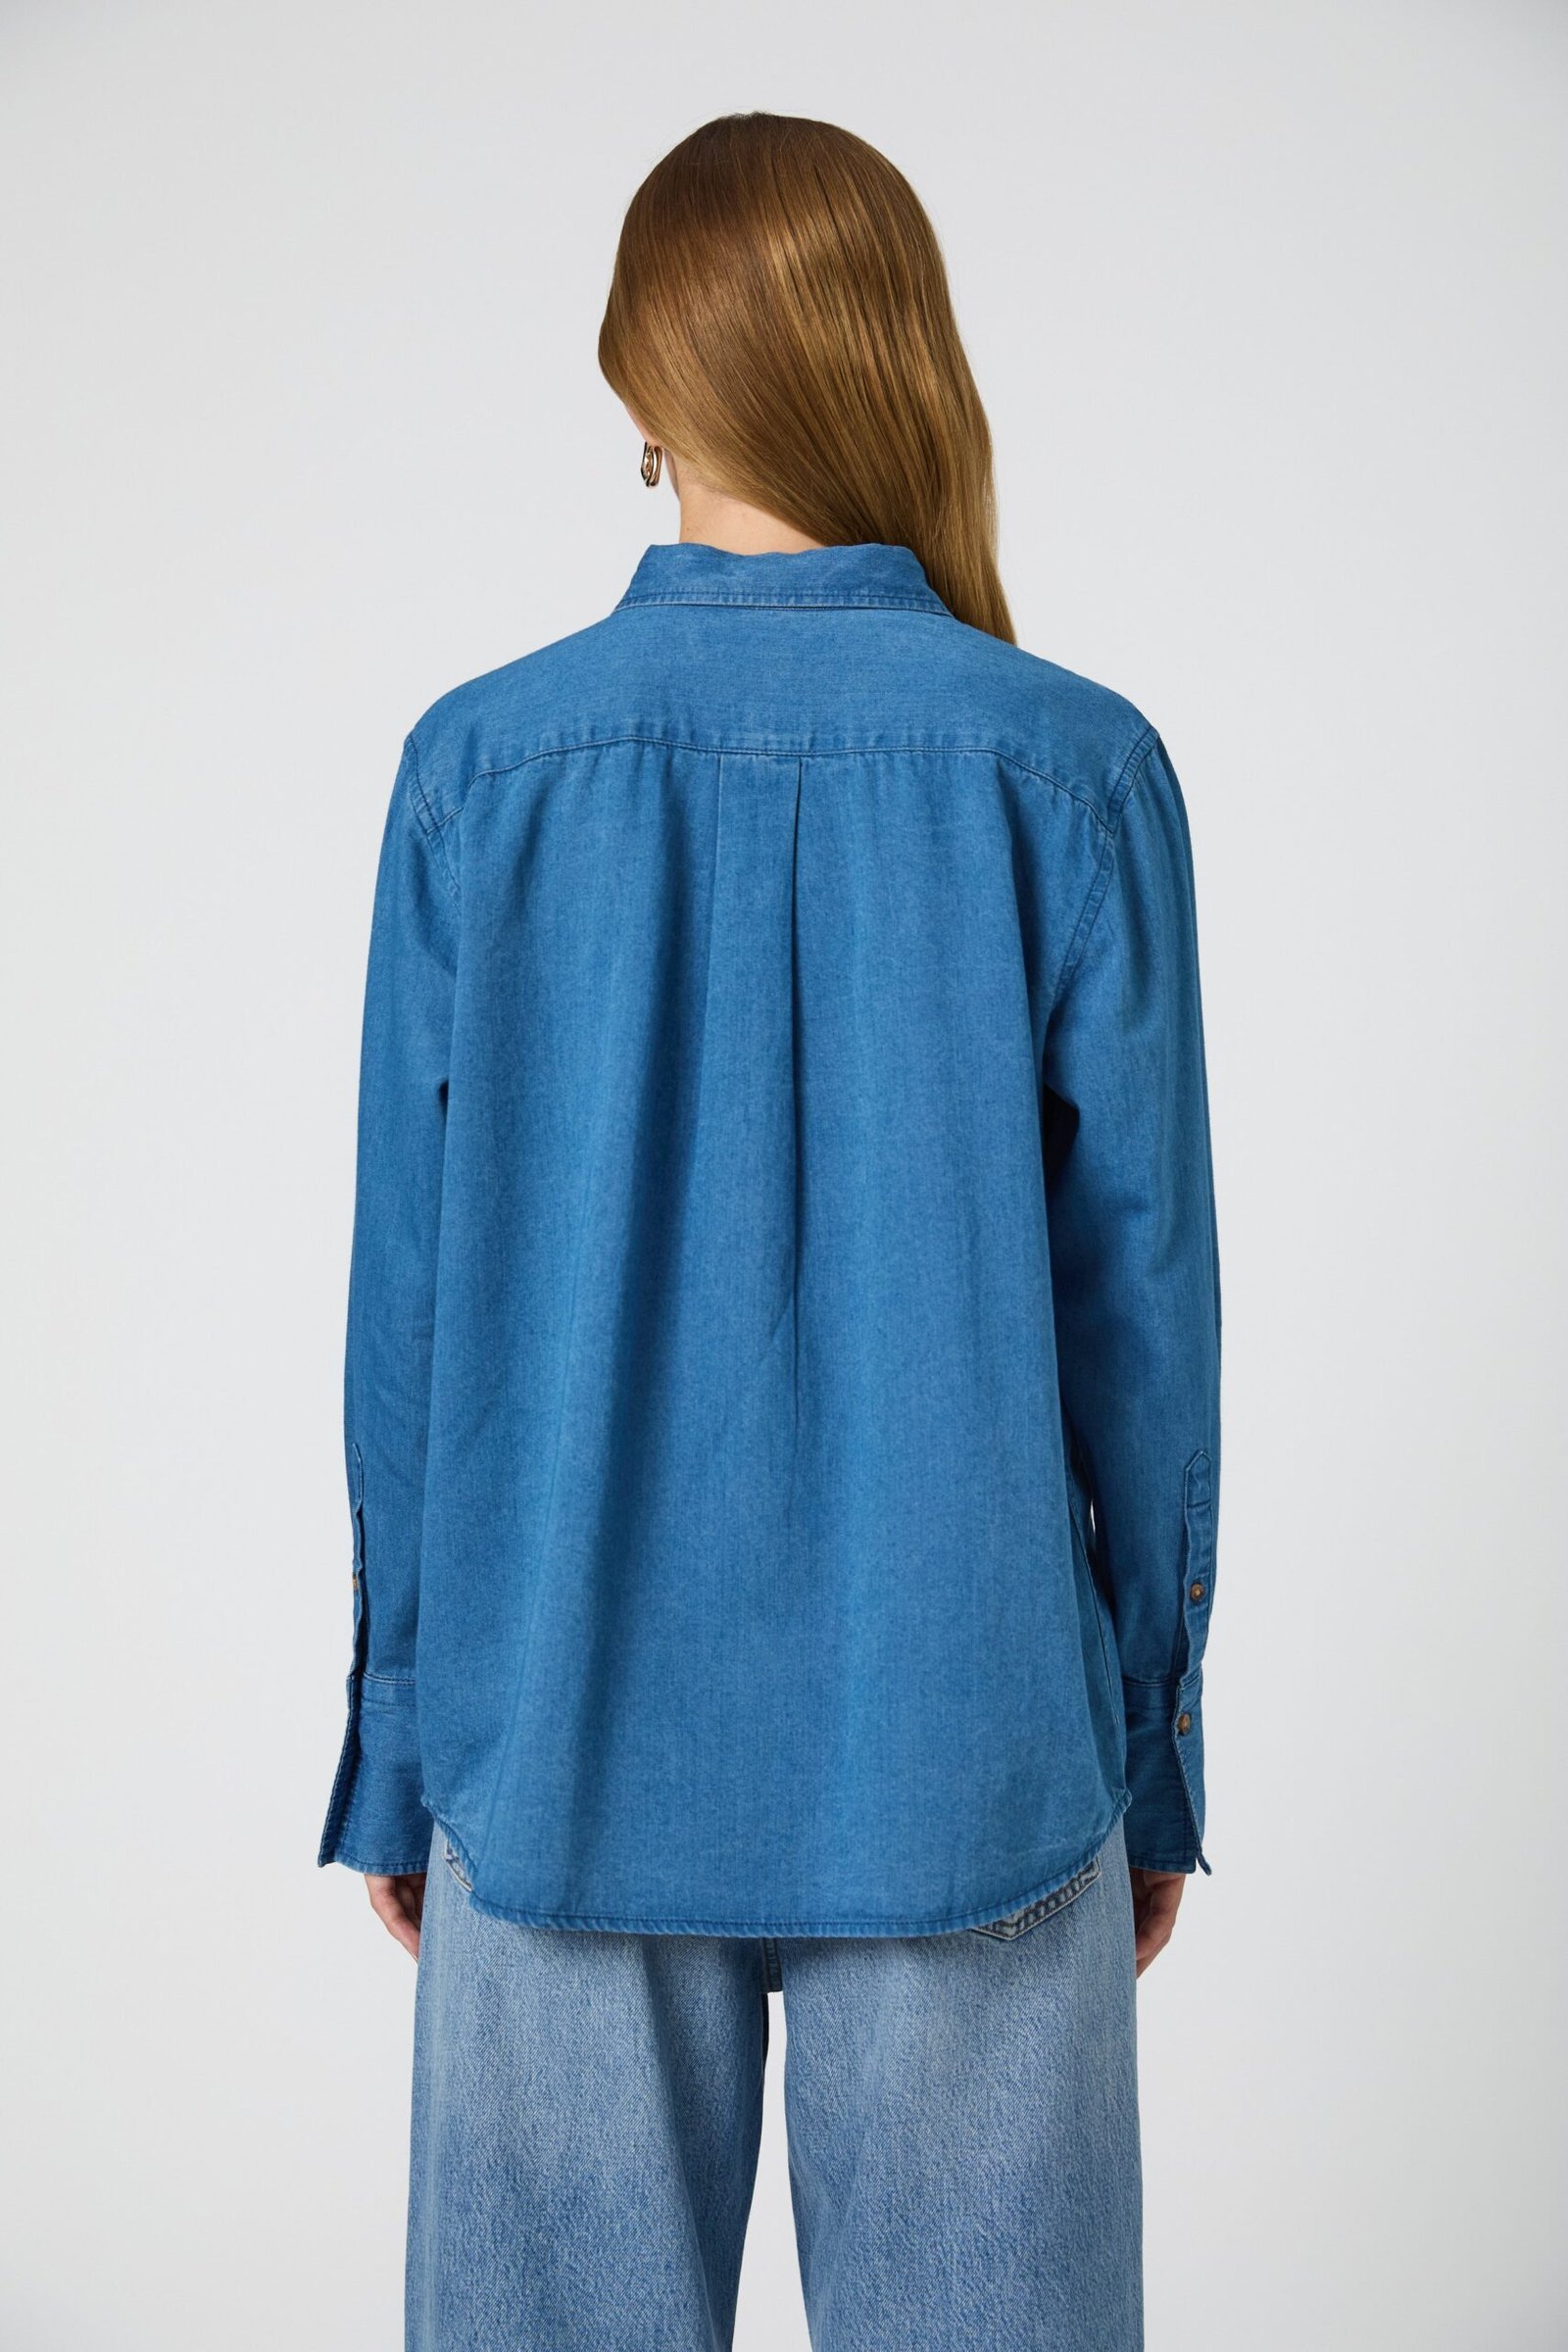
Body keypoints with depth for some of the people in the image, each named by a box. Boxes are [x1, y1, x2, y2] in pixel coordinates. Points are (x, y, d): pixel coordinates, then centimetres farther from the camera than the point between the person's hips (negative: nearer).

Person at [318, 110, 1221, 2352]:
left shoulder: (481, 767, -5)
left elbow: (408, 1302, -1)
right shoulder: (1075, 772, -7)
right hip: (967, 1748, 0)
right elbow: (1142, 1301, -3)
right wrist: (1151, 1761, 9)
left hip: (566, 1747, 1)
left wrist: (401, 1752, 10)